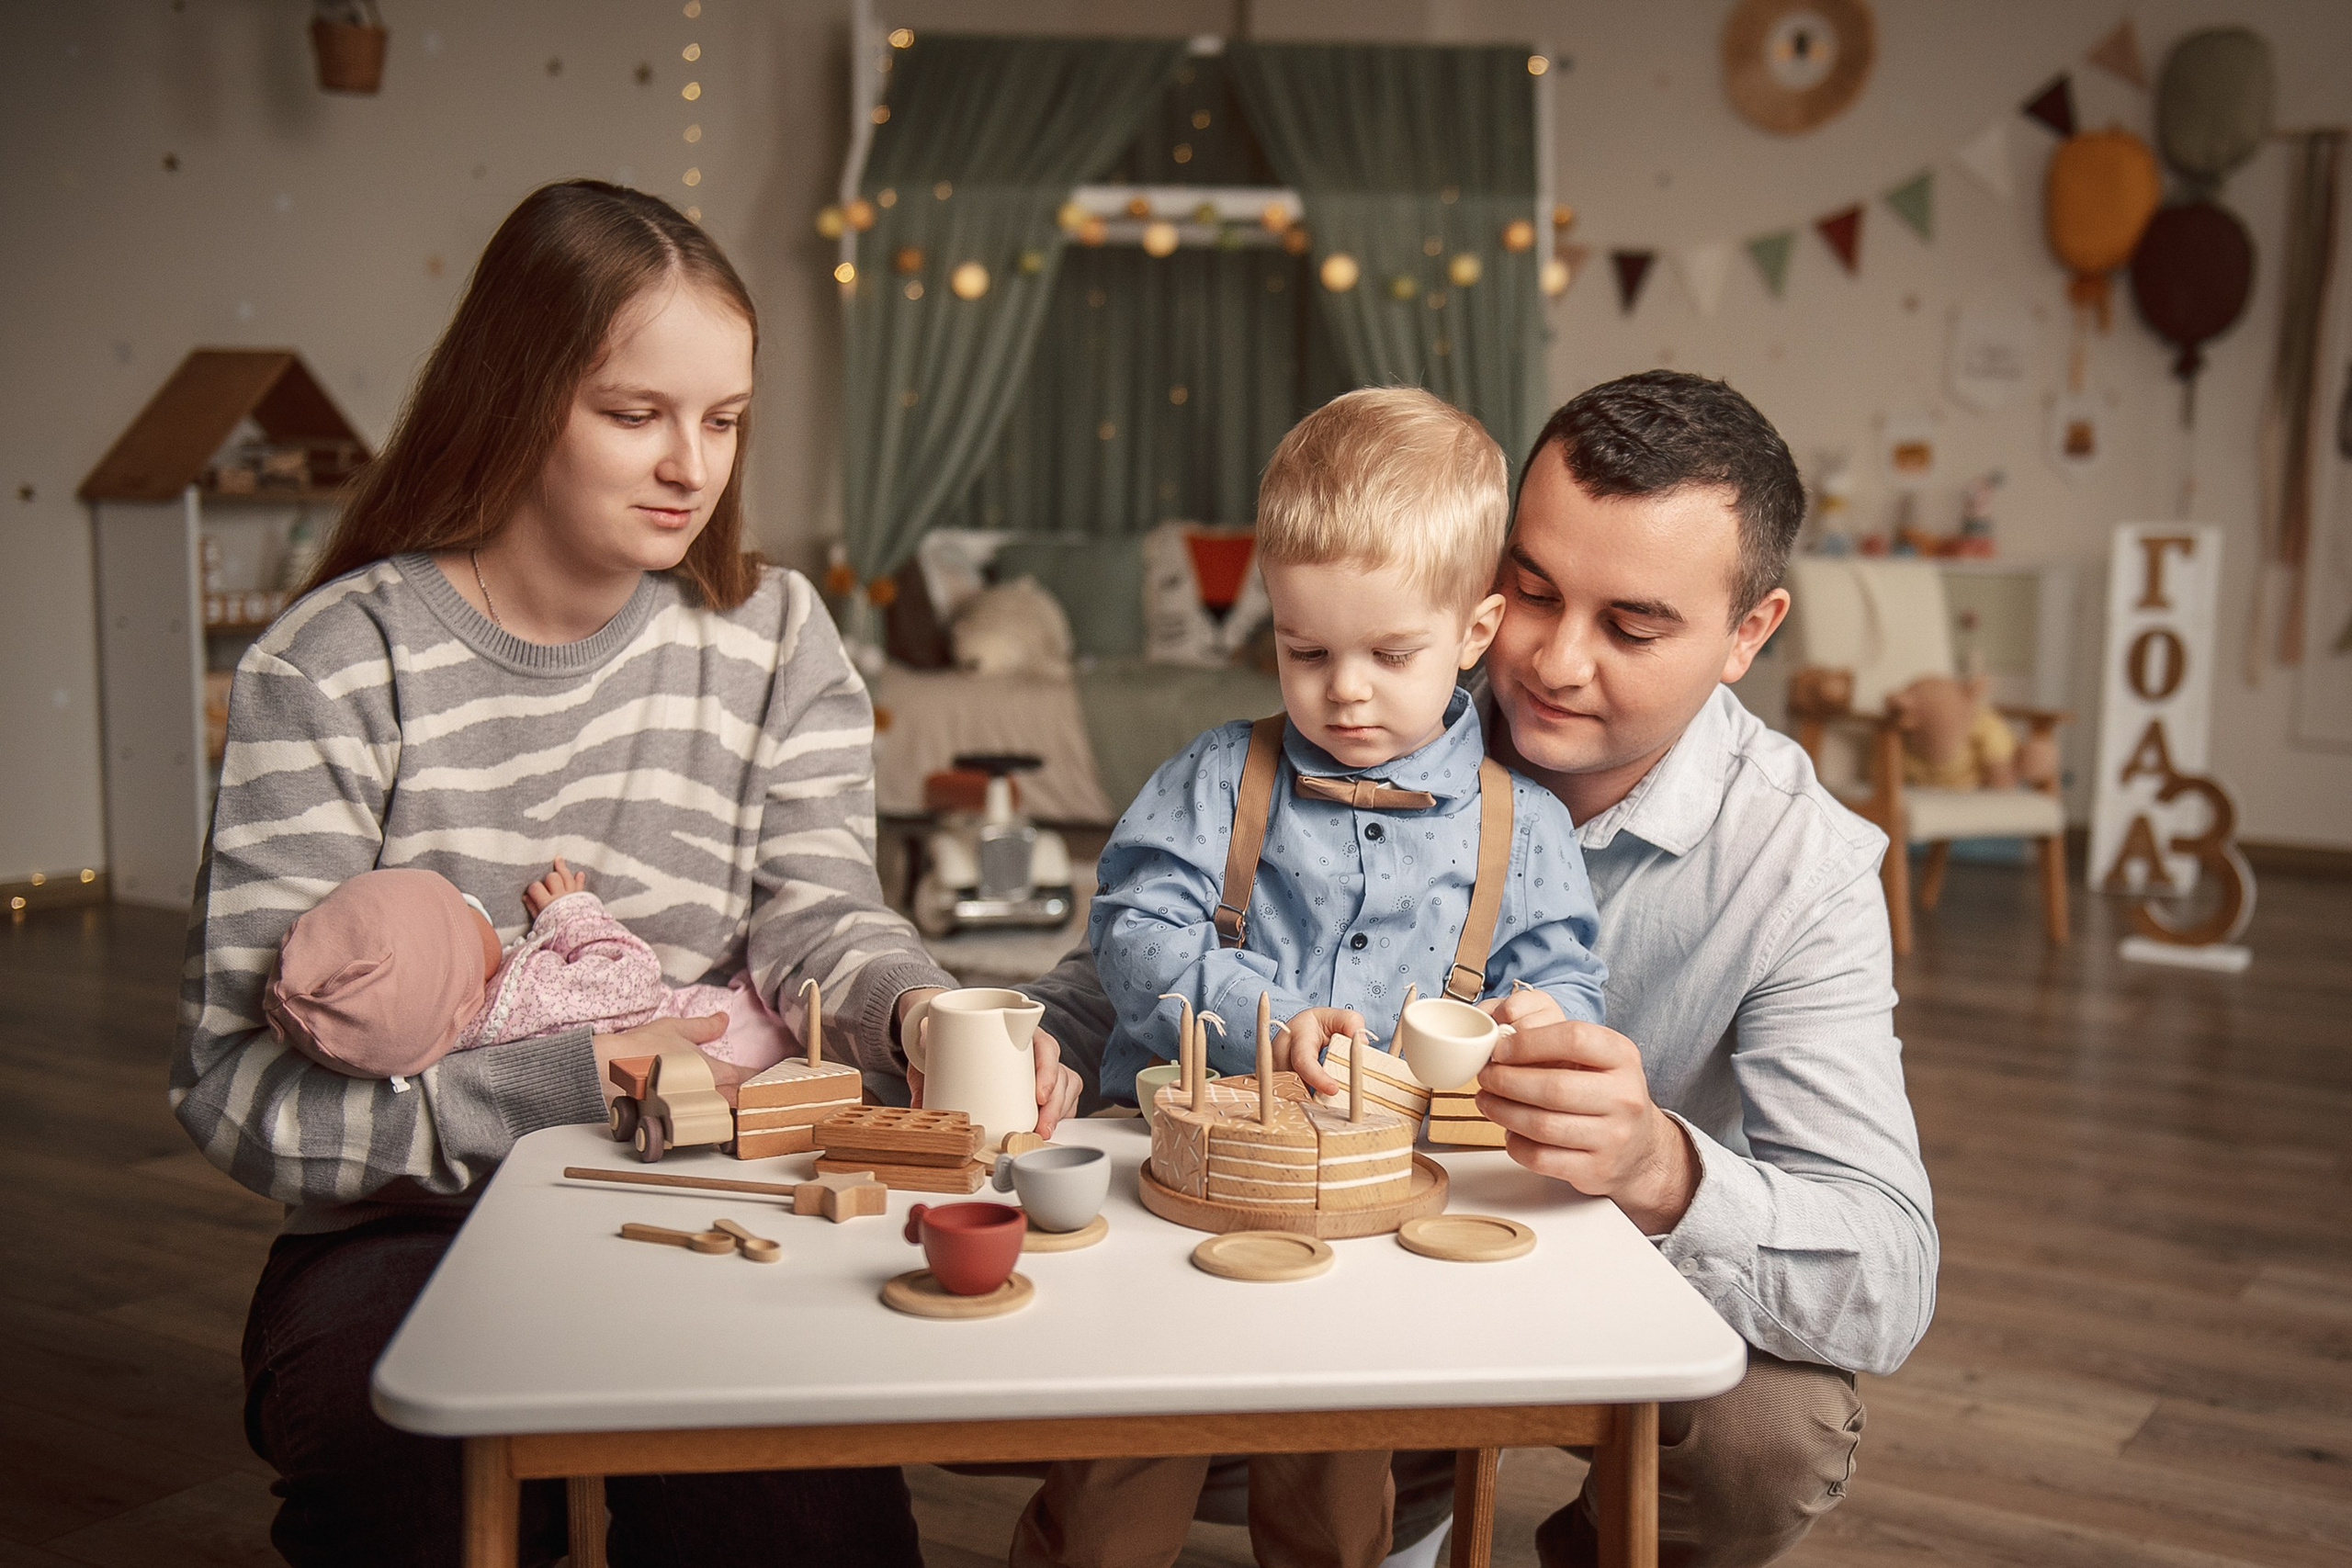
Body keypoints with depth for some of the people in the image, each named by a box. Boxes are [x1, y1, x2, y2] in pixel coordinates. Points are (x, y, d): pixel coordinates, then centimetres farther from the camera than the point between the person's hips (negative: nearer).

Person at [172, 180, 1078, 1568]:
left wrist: (928, 1012, -26)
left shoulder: (776, 637, 8)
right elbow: (240, 1082, -12)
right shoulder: (335, 669, -6)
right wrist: (573, 1079, -19)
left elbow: (818, 918, -3)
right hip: (411, 1240, -1)